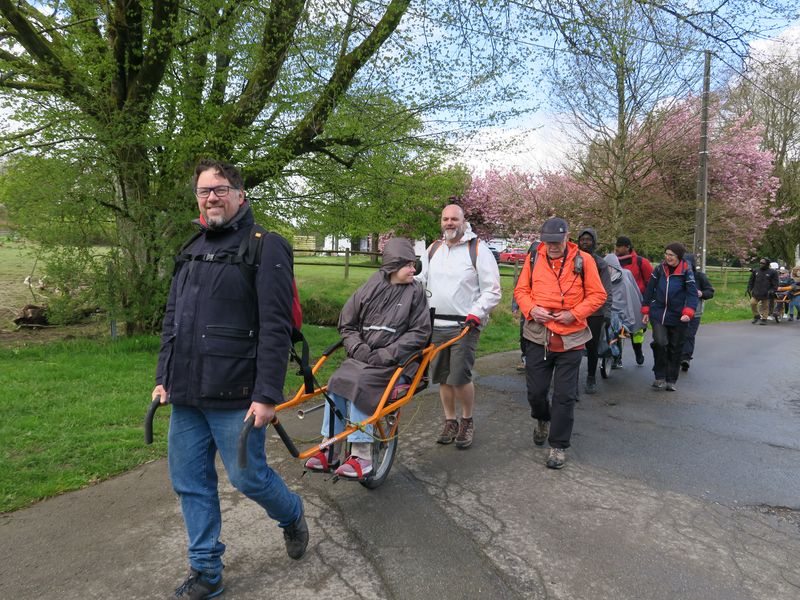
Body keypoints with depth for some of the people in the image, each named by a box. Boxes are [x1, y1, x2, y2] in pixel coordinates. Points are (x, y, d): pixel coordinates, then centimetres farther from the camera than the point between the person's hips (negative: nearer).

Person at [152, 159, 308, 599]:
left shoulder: (264, 248, -9)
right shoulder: (192, 251, 14)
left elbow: (276, 328, -16)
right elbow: (172, 319, 18)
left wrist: (268, 395, -19)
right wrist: (163, 378, 14)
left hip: (234, 397, -7)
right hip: (186, 396, 7)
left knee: (248, 477, 4)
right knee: (190, 484, 13)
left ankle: (292, 517, 36)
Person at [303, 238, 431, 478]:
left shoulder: (415, 292, 0)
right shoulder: (370, 289, 5)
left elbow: (419, 332, -5)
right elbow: (347, 325, 10)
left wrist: (387, 353, -13)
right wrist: (359, 348, -7)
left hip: (394, 360, -3)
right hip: (363, 355, 4)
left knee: (359, 385, -27)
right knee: (337, 382, -20)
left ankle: (361, 455, -19)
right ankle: (330, 450, -9)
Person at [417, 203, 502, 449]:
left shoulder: (478, 249, -4)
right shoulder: (433, 249, 13)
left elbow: (492, 291, -5)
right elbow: (421, 280, 20)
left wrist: (476, 314, -15)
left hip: (465, 326, -5)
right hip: (435, 325, 5)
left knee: (460, 378, -9)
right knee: (443, 378, 11)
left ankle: (467, 422, 15)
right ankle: (450, 423, 27)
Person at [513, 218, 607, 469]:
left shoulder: (583, 260, -4)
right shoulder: (533, 259, 2)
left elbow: (597, 295, 0)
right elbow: (521, 290, 9)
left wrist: (574, 314, -13)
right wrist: (531, 309, -11)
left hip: (571, 338, -2)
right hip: (538, 336, 2)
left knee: (564, 396, 3)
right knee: (535, 391, 10)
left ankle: (558, 446, 17)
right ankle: (542, 420, 43)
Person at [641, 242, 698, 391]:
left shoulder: (686, 272, -5)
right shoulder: (659, 269, 2)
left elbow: (692, 293, -10)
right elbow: (649, 289, 8)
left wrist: (688, 312, -23)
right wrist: (646, 311, 9)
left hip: (678, 317, -1)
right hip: (658, 314, 1)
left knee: (675, 349, 9)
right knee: (659, 343, -17)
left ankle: (671, 380, 23)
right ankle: (660, 377, -1)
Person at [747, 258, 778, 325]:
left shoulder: (772, 272, 0)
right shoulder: (755, 271, 10)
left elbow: (775, 283, 0)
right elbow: (751, 281, 18)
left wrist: (772, 290, -11)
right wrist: (749, 289, 9)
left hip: (765, 294, -3)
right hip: (756, 293, 3)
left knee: (765, 306, 3)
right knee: (752, 303, -8)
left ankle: (764, 319, 13)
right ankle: (756, 316, 11)